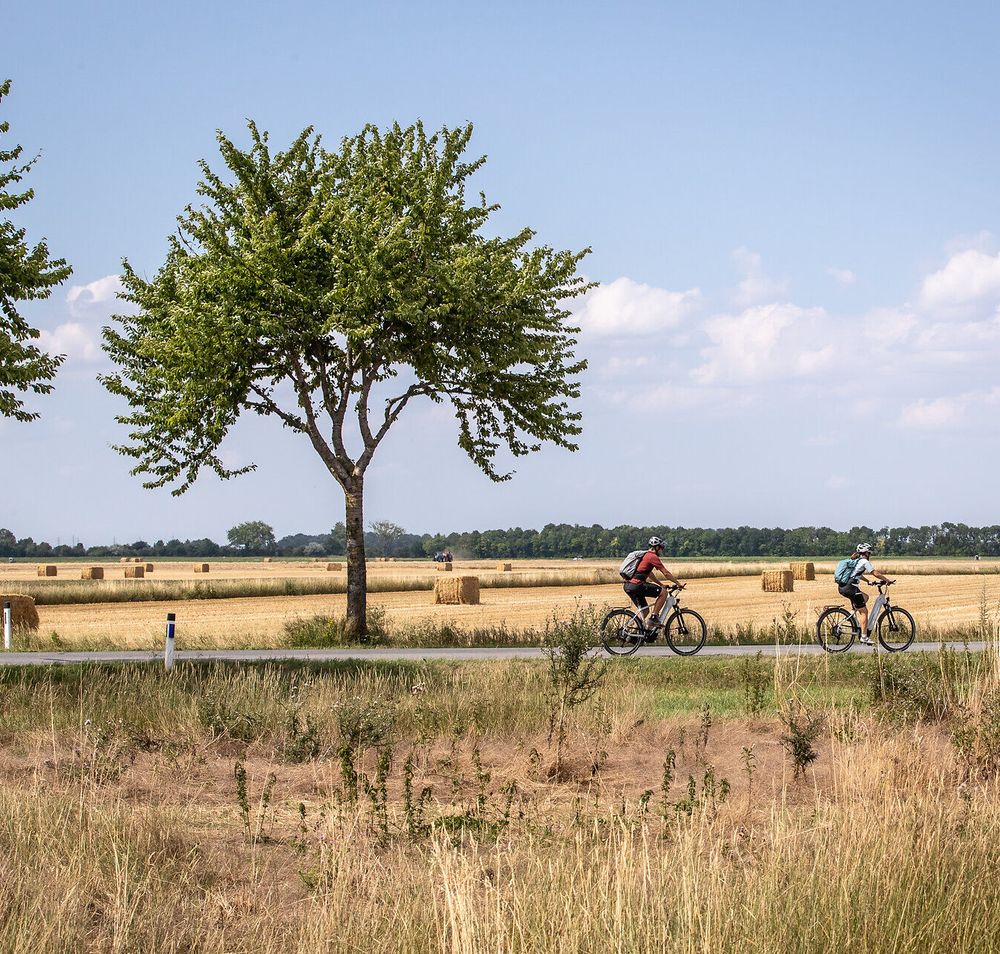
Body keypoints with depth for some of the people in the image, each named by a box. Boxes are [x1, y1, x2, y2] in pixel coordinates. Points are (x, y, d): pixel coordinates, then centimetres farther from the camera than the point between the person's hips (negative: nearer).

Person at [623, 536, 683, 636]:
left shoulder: (645, 555, 24)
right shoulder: (653, 557, -6)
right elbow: (666, 573, -6)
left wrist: (661, 584, 37)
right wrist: (679, 584, 2)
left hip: (628, 586, 10)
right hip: (636, 585, -10)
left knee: (644, 610, 19)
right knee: (663, 592, -7)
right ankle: (654, 617, -6)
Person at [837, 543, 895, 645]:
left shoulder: (854, 560, 23)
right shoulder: (864, 562, -2)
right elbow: (876, 573, -4)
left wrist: (868, 581, 43)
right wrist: (888, 580, 5)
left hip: (842, 588, 9)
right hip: (851, 587, -9)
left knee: (865, 598, 27)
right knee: (864, 611, -1)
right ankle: (864, 636, -4)